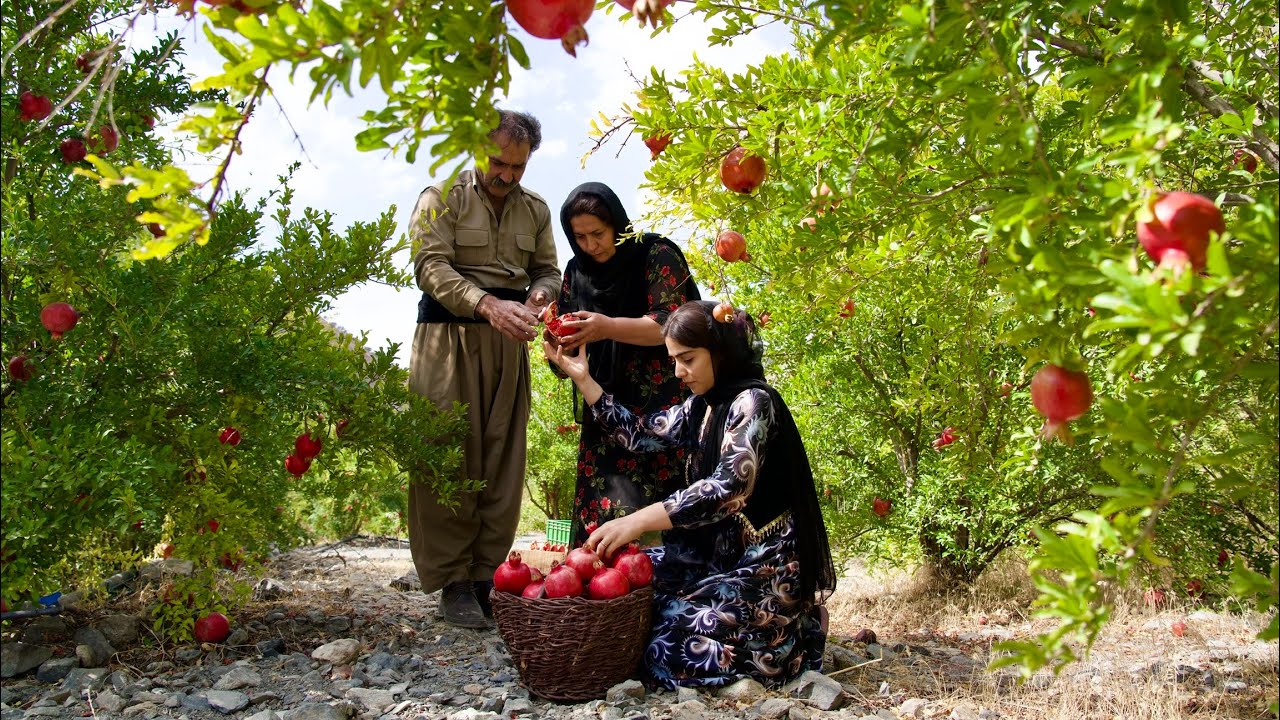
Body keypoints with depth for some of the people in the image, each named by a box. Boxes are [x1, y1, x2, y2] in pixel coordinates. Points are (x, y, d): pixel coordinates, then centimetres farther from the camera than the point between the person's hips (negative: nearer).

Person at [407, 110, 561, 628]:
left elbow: (548, 270, 17)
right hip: (449, 335, -4)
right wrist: (488, 304, -24)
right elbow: (431, 266, -9)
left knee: (502, 461, 1)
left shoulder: (535, 210, 17)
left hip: (508, 342, 4)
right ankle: (453, 582, -1)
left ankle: (487, 575, 7)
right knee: (448, 458, -7)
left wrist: (537, 295, -9)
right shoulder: (442, 198, 3)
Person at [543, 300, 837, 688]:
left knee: (668, 641, -21)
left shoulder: (754, 401, -16)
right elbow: (639, 433, 13)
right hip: (720, 554, 9)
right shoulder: (702, 407, 10)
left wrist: (637, 521, -35)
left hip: (765, 568, -9)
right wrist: (583, 378, 6)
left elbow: (730, 487, -29)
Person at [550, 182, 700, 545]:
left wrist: (609, 328, -26)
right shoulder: (577, 271, 10)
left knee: (657, 508, -12)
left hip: (660, 400, -4)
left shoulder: (656, 255, -5)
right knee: (601, 504, -4)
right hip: (606, 403, 5)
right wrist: (561, 342, -12)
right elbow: (569, 338, 13)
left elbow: (670, 324, -12)